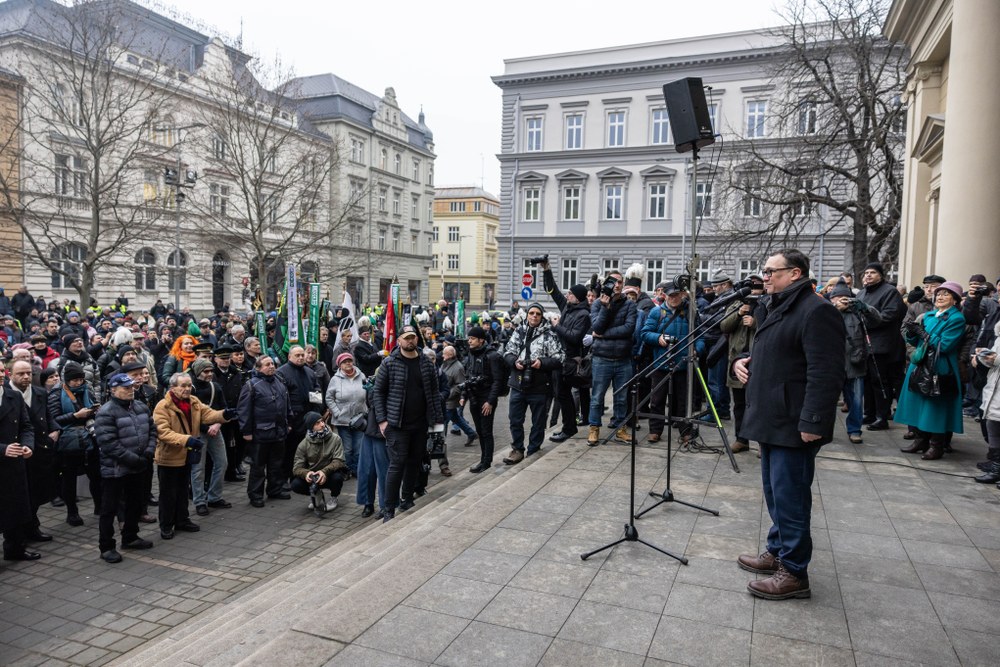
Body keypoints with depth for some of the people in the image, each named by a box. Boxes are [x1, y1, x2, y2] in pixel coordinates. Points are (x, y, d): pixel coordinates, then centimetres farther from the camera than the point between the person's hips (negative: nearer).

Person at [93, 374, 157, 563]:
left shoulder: (141, 408, 7)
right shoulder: (106, 413, -17)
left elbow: (152, 430, 12)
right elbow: (108, 443, -23)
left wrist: (149, 452, -5)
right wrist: (134, 459, -22)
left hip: (139, 467, 8)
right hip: (115, 469, -7)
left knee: (135, 504, 19)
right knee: (110, 508, 4)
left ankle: (130, 537, 35)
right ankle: (106, 547, 15)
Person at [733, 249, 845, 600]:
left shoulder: (816, 311, -16)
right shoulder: (776, 309, 18)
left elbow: (825, 373, -23)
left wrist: (812, 422, -26)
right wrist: (743, 361, 10)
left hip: (793, 425, -10)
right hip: (772, 421, 10)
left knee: (789, 495, -3)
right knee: (774, 491, 19)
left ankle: (794, 572, 8)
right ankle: (777, 551, 33)